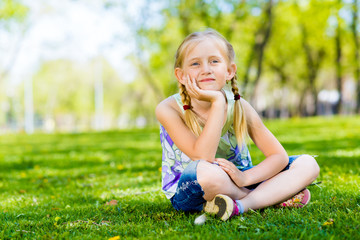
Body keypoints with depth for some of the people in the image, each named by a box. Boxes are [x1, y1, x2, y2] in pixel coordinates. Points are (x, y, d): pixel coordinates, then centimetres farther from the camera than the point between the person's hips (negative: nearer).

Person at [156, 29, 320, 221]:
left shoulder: (239, 107, -10)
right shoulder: (169, 109, -20)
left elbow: (279, 156, -9)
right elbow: (203, 158, -30)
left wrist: (246, 177, -27)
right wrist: (217, 102, -33)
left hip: (236, 184, 4)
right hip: (186, 191, -4)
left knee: (307, 164, -8)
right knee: (206, 171, -40)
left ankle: (239, 205, -25)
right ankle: (274, 197, -12)